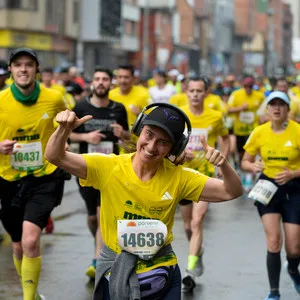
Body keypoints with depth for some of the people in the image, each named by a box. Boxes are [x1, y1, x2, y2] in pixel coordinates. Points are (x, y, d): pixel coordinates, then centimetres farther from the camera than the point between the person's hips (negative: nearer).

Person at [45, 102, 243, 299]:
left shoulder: (178, 178, -7)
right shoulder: (108, 168, -11)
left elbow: (231, 192, -7)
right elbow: (56, 157, -15)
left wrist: (223, 165, -26)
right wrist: (64, 129, -34)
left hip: (162, 272, 1)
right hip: (115, 274, -1)